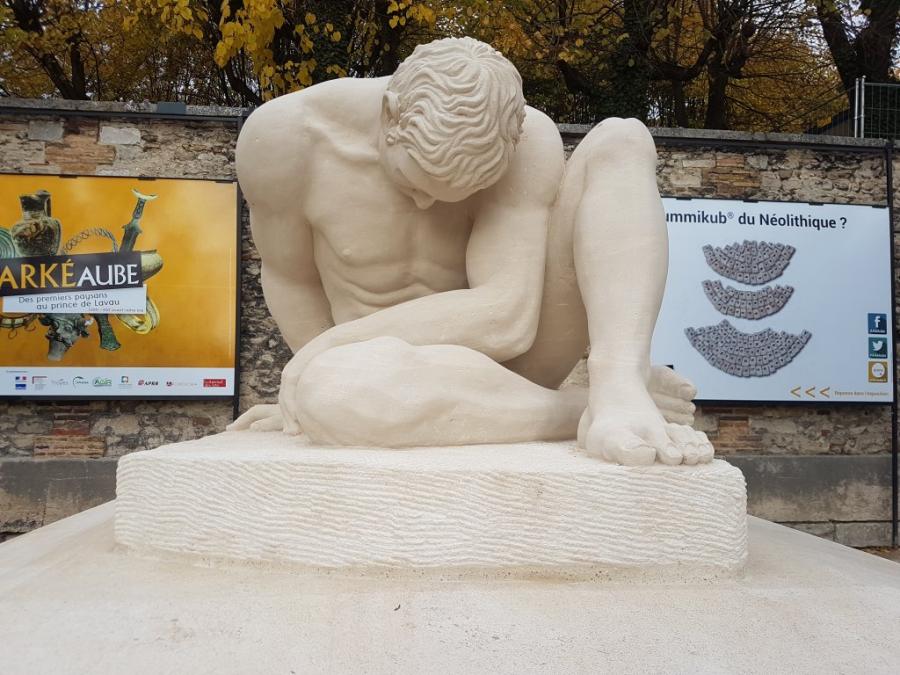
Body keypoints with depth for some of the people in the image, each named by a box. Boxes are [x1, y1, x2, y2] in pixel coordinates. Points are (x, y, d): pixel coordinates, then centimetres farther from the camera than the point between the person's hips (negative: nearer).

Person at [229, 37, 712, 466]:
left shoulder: (525, 141, -19)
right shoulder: (283, 136, -16)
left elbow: (507, 317, -29)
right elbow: (289, 277, -1)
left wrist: (327, 346, -25)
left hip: (507, 358, 1)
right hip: (403, 379, 0)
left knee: (621, 141, -17)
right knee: (328, 389, -40)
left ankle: (620, 385, -37)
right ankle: (586, 409, -26)